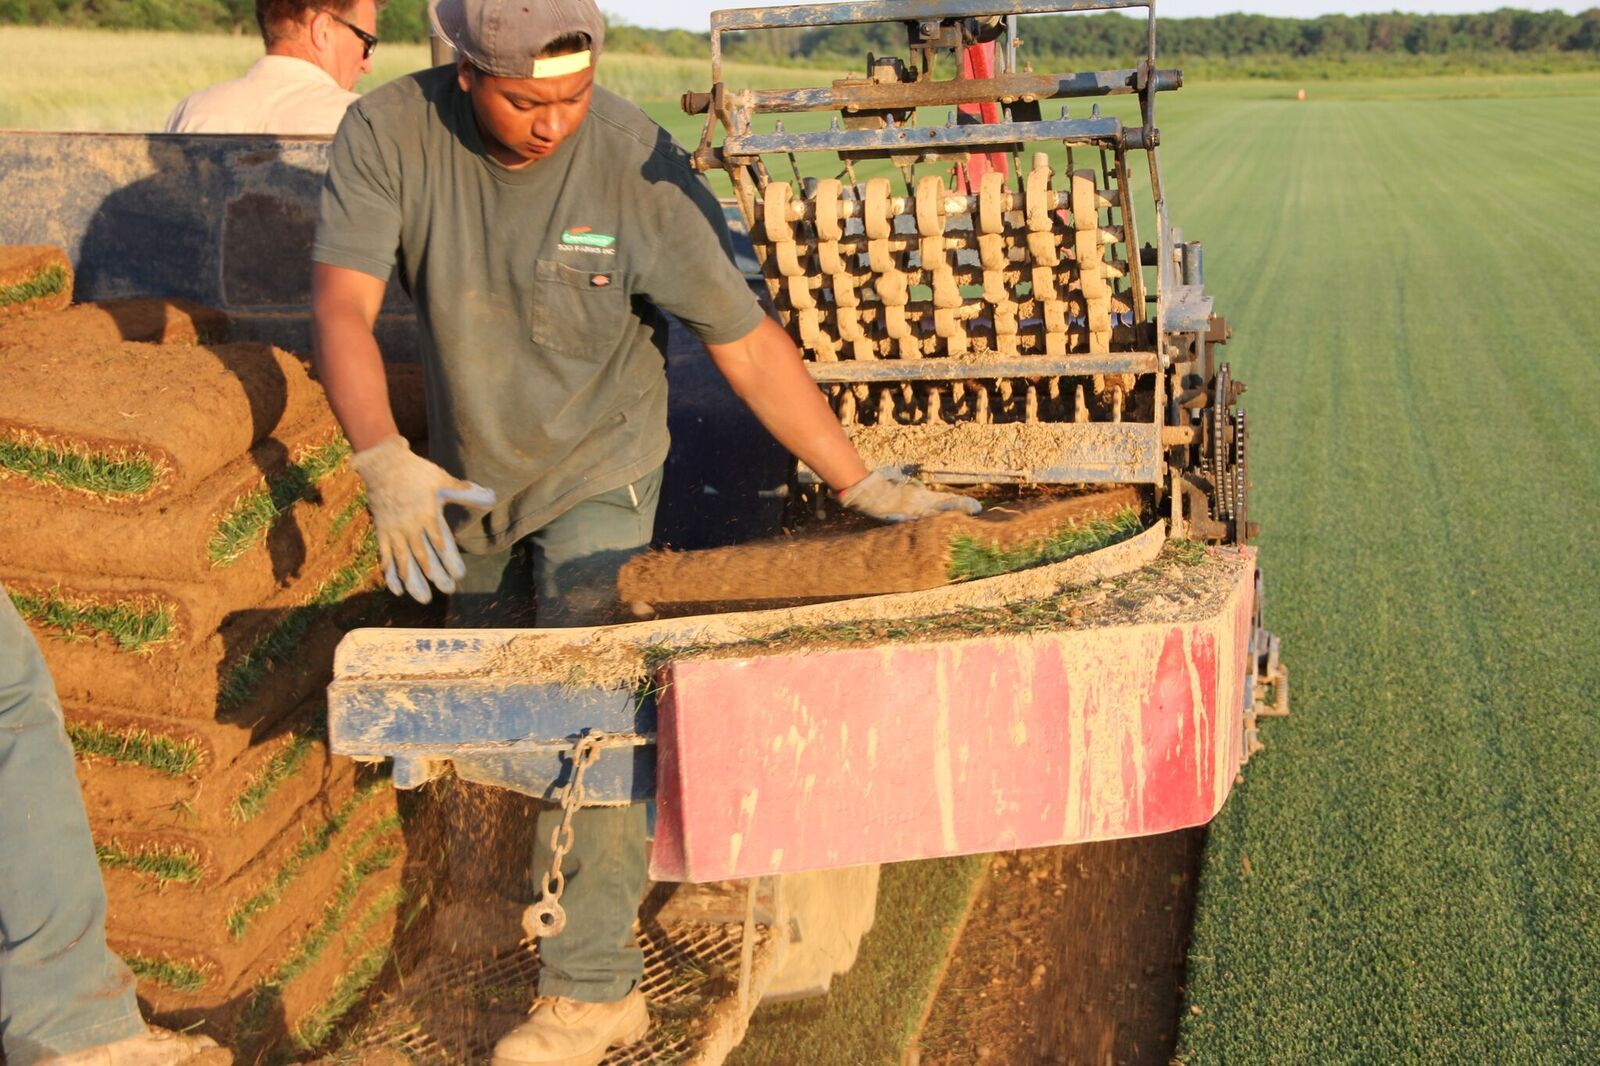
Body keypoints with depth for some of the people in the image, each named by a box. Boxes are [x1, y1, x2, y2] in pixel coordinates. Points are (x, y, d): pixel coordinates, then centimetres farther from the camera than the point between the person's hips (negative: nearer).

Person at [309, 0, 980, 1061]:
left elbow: (746, 340, -20)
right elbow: (342, 306, -28)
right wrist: (384, 459, -46)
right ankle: (604, 889, 46)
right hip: (467, 476, 4)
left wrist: (863, 485, -20)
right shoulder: (390, 133, -20)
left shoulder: (640, 167, -26)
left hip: (598, 469, -4)